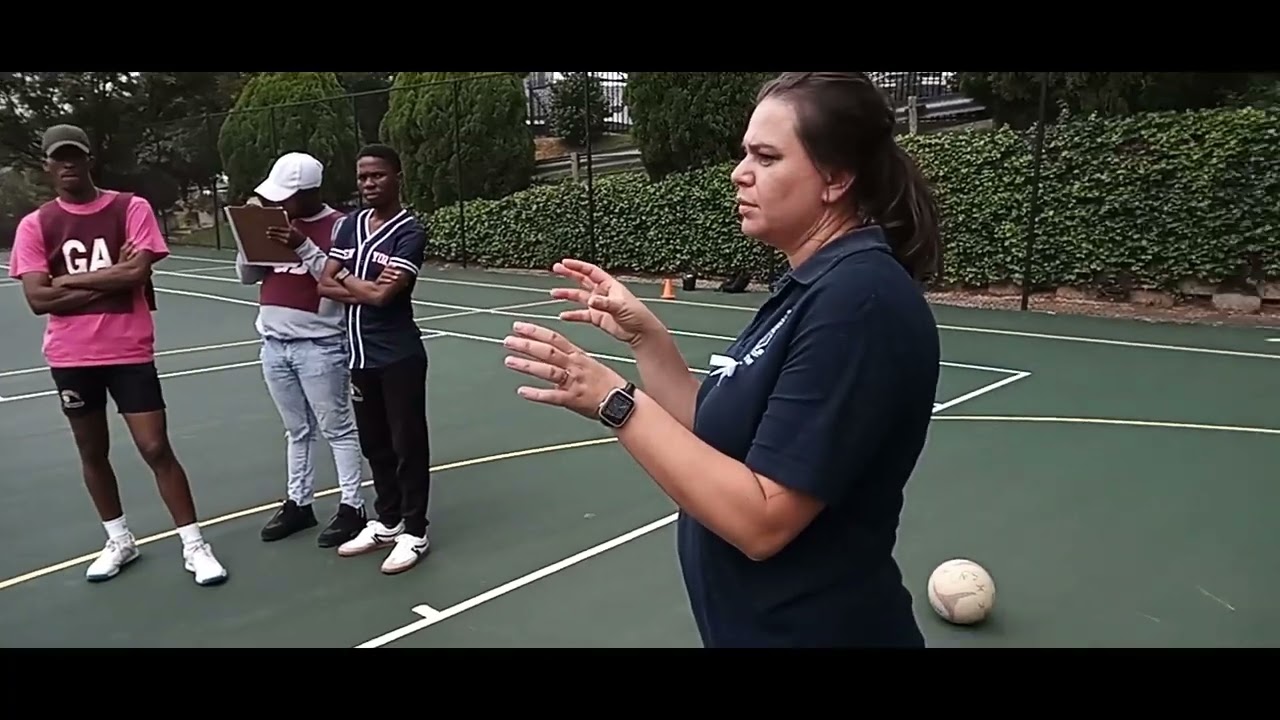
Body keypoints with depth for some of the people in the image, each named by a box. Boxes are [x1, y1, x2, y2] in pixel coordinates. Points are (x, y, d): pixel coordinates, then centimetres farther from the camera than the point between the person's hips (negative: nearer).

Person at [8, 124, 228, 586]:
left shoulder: (131, 208, -3)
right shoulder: (35, 225, 3)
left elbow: (137, 273, -15)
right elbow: (37, 299, -7)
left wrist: (68, 280, -8)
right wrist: (110, 279, -11)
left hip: (129, 353, -3)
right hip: (71, 358, 3)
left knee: (156, 448, -3)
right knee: (92, 452, 13)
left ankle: (194, 546, 6)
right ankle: (119, 541, 30)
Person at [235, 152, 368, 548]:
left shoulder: (338, 225, -9)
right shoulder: (275, 222, 12)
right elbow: (247, 275, 13)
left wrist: (304, 247, -24)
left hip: (320, 345, -6)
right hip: (275, 344, 7)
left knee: (336, 429, 2)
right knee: (297, 430, 16)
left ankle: (351, 507, 10)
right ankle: (298, 502, 25)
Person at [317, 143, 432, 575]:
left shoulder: (410, 232, -11)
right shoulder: (350, 224, 10)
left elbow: (383, 294, -20)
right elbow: (325, 285, 5)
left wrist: (347, 279, -1)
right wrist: (365, 289, -12)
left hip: (399, 356, -7)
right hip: (360, 354, 7)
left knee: (407, 443, 3)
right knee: (374, 443, 16)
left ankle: (414, 531, 15)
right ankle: (387, 521, 32)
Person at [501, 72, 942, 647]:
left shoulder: (859, 300, -24)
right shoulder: (810, 288, 5)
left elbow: (761, 521, -26)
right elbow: (713, 443, 5)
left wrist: (615, 403, -25)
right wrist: (645, 338, -4)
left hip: (817, 628, -8)